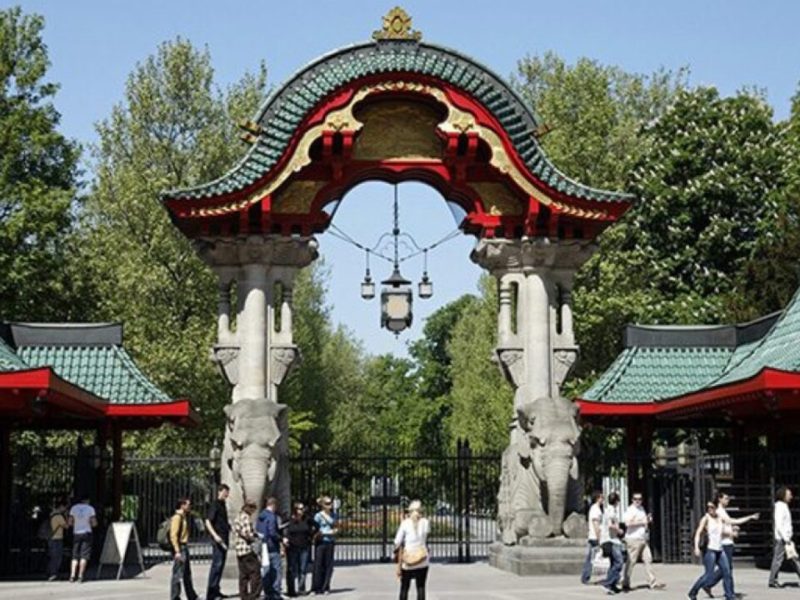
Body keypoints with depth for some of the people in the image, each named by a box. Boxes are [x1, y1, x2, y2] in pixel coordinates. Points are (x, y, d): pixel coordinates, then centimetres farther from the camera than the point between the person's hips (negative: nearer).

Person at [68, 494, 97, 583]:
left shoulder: (74, 508, 3)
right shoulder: (90, 508, -4)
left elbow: (70, 523, 2)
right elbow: (94, 523, -7)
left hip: (76, 533, 3)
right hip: (86, 533, -3)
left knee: (75, 555, 9)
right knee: (84, 556, -1)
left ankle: (72, 575, -2)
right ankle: (80, 576, -7)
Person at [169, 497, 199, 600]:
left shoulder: (184, 517, 16)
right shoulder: (177, 517, -14)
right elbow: (173, 535, -20)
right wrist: (177, 551, -24)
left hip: (184, 547, 11)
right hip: (180, 548, -11)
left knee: (187, 574, 17)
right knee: (177, 574, -7)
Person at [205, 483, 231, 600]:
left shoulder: (223, 505, 16)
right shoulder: (215, 505, -11)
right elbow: (208, 522, -18)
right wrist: (215, 536, -26)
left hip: (224, 539, 9)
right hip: (218, 539, -9)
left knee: (221, 564, 13)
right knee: (217, 564, -11)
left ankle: (215, 590, 22)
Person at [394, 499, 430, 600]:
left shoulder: (405, 523, -4)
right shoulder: (425, 523, -1)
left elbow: (397, 542, -5)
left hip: (407, 561, -1)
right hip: (422, 561, 1)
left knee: (404, 587, 8)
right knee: (421, 587, 4)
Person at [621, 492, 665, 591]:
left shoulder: (641, 508, 18)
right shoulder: (630, 510, -9)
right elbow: (628, 523, -24)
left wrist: (648, 519, 10)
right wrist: (642, 522, -18)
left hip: (644, 539, 8)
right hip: (633, 539, -8)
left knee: (648, 560, 2)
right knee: (631, 562, -3)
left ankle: (653, 582, 2)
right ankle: (626, 584, 6)